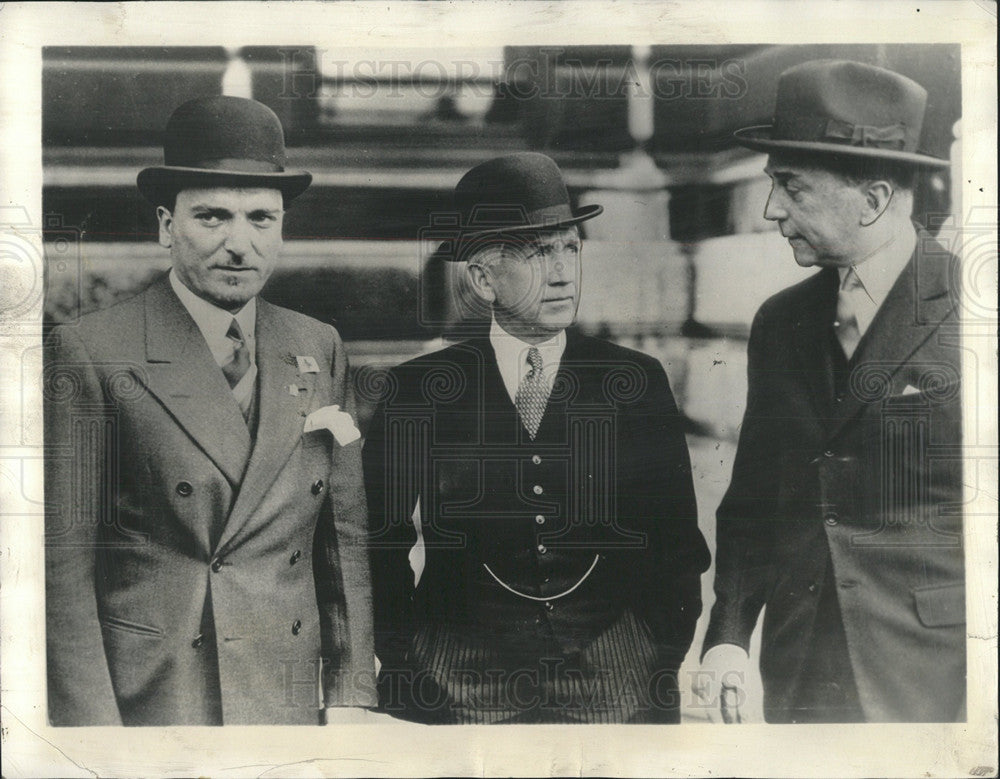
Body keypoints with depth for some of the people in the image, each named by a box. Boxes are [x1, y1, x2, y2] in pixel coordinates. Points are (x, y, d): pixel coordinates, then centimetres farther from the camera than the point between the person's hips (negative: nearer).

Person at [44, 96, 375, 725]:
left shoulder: (320, 350, 4)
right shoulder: (89, 354, -9)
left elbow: (344, 537, 7)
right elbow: (64, 562, -9)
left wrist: (349, 695, 4)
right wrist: (91, 725, -12)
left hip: (291, 699, 4)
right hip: (145, 702, -4)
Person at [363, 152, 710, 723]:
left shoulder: (639, 383, 3)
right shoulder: (416, 392, 0)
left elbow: (678, 543, 7)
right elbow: (380, 544, 7)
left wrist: (663, 665, 1)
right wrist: (404, 669, 2)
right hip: (461, 690, 0)